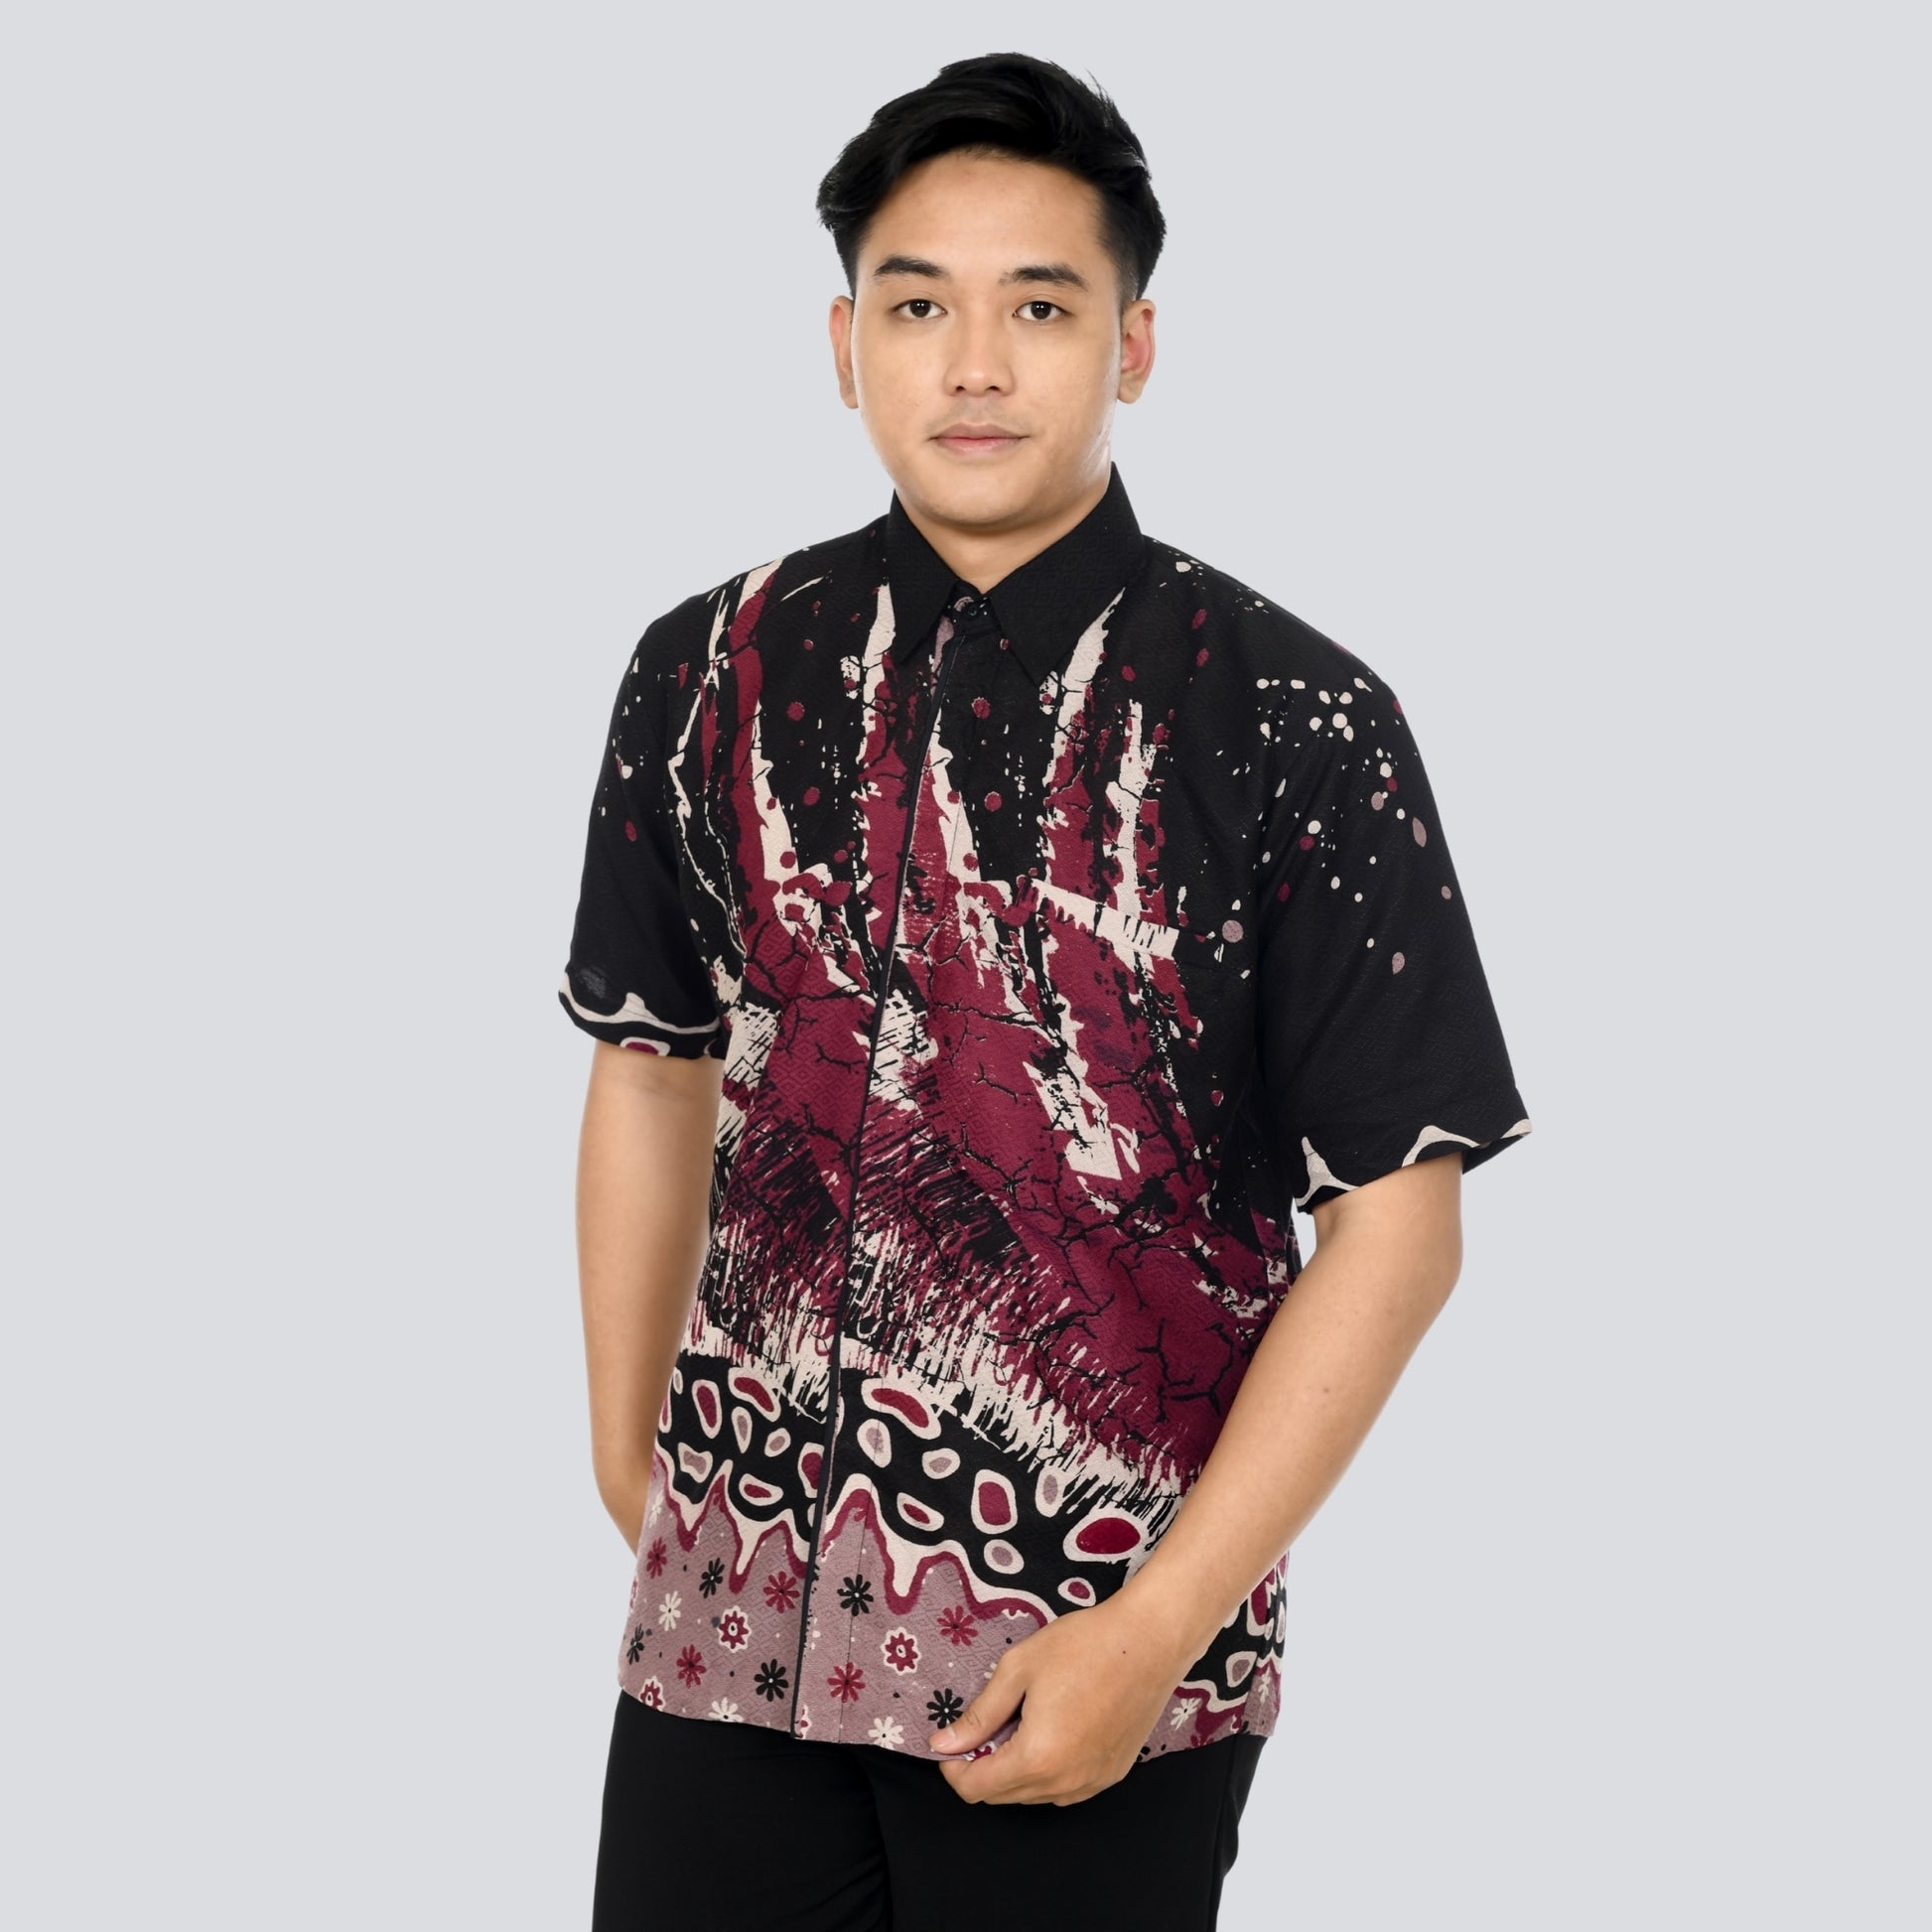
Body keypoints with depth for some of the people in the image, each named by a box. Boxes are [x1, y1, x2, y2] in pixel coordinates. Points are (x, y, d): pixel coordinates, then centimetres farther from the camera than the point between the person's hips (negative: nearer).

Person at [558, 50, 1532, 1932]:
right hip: (727, 1617, 3)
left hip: (1096, 1655, -3)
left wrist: (1158, 1632, -13)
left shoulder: (1289, 723, -10)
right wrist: (625, 1471, 13)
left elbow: (1395, 1216, -9)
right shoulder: (707, 677, 2)